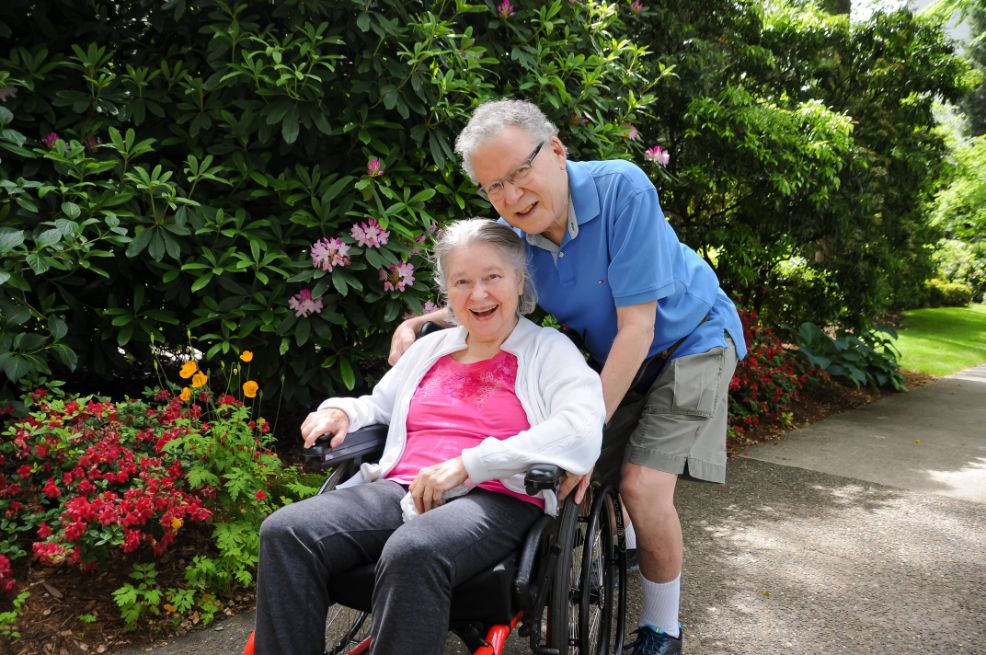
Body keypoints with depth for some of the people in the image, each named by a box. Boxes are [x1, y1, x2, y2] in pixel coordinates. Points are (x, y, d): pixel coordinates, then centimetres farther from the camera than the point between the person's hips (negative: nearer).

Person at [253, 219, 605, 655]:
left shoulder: (549, 351, 6)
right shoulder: (430, 348, 24)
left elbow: (582, 432, -12)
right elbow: (379, 407, 37)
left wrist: (467, 464, -17)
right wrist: (341, 412, 11)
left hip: (495, 501, -5)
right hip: (401, 491, 5)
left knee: (412, 551, -39)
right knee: (285, 532, -21)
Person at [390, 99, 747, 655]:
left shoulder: (622, 187, -30)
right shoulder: (514, 232, -14)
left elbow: (636, 326, -30)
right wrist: (415, 324, -12)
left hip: (689, 340, -5)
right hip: (612, 358, 6)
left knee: (643, 487, -18)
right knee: (575, 470, 3)